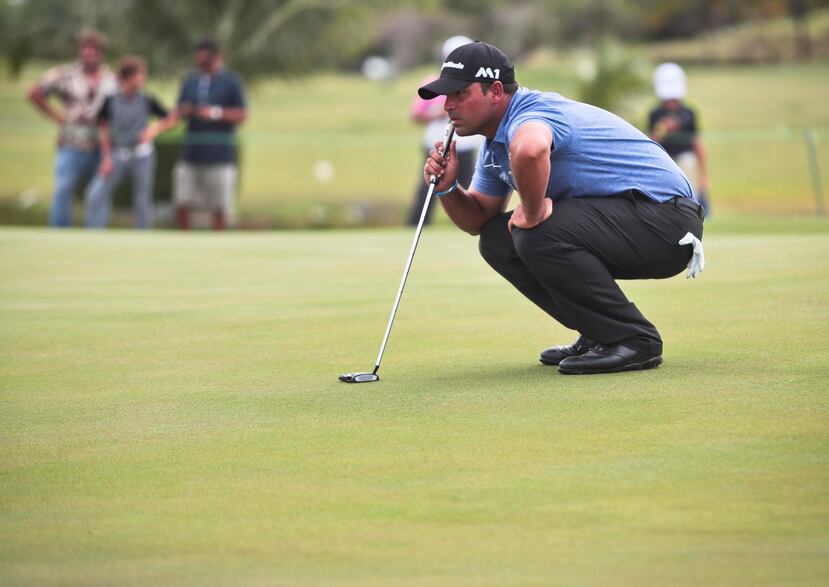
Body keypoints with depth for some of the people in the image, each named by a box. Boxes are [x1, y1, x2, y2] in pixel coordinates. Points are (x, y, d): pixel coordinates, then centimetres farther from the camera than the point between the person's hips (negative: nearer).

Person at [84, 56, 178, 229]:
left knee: (142, 200, 5)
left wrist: (154, 130, -13)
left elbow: (170, 119, 5)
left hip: (142, 155, 0)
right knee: (96, 194, -10)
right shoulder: (110, 101, -3)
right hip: (117, 154, 0)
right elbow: (104, 130, 4)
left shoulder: (147, 101, -4)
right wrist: (106, 158, -1)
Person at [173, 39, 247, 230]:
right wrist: (184, 111, -9)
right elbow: (180, 111, 15)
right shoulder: (190, 81, 13)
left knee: (220, 207, 2)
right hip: (192, 153, 4)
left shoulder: (230, 82, 0)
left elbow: (242, 115, -5)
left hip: (220, 155, -4)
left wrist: (216, 113, -18)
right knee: (181, 204, -1)